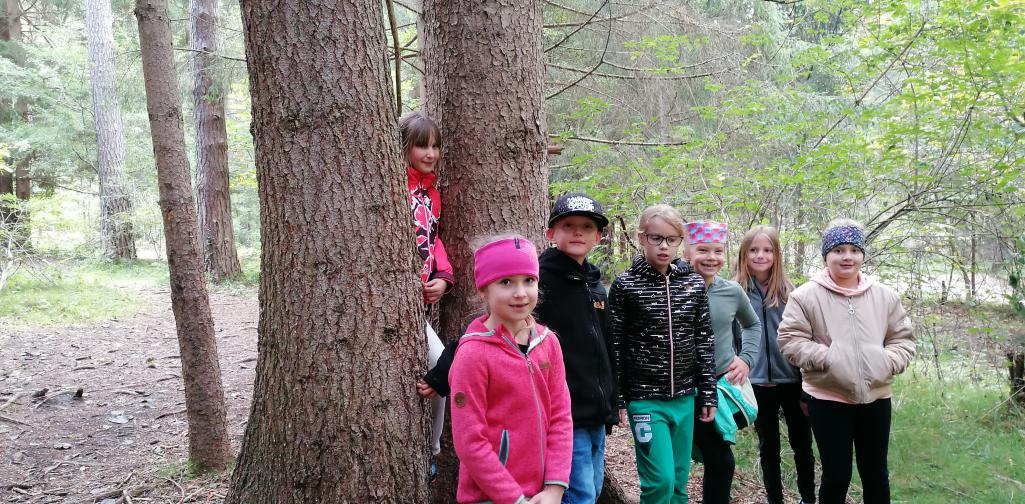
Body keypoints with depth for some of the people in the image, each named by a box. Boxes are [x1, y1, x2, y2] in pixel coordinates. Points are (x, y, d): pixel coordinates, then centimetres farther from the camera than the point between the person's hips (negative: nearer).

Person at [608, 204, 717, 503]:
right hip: (645, 399, -4)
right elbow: (614, 347, -4)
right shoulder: (625, 286, -7)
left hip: (685, 398, 4)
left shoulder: (694, 283, 4)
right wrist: (616, 399, -4)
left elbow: (704, 342, 8)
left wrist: (708, 394, 7)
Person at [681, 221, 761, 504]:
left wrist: (746, 358, 7)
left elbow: (752, 325, 21)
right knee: (721, 462, -3)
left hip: (725, 385, 4)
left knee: (717, 461, 13)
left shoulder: (733, 291, 2)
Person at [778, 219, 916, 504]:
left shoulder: (885, 296, 5)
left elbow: (903, 338, 8)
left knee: (875, 473, 16)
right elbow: (790, 341, -9)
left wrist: (888, 362, -11)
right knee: (836, 476, 5)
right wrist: (828, 358, -20)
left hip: (875, 396, 4)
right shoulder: (806, 296, -6)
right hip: (828, 399, -3)